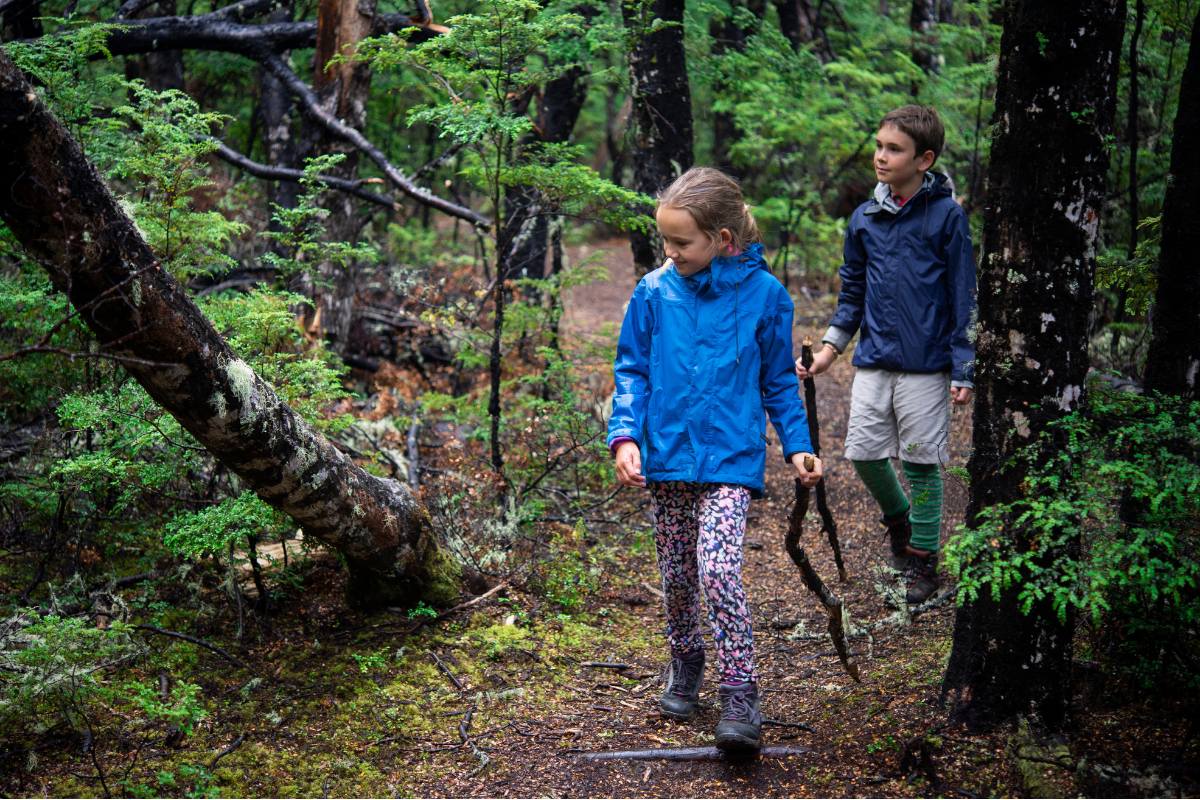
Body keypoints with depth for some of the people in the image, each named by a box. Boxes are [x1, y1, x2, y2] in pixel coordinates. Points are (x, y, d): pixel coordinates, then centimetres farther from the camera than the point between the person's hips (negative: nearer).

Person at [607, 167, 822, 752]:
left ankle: (740, 695, -11)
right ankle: (684, 666, 37)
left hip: (731, 459, -3)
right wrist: (625, 434, -10)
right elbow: (632, 369, 4)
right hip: (666, 456, 3)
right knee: (676, 576, 13)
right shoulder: (654, 293, -1)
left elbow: (778, 380, 7)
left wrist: (798, 445, 3)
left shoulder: (763, 294, -4)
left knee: (718, 571, -19)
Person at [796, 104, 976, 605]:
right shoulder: (864, 219, 7)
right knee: (863, 453, 3)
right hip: (873, 362, 4)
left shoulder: (946, 216, -6)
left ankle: (922, 559, 16)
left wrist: (964, 371, -7)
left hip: (925, 366, -4)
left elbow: (963, 297, -5)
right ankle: (898, 518, 32)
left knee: (921, 464, 2)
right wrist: (830, 348, 9)